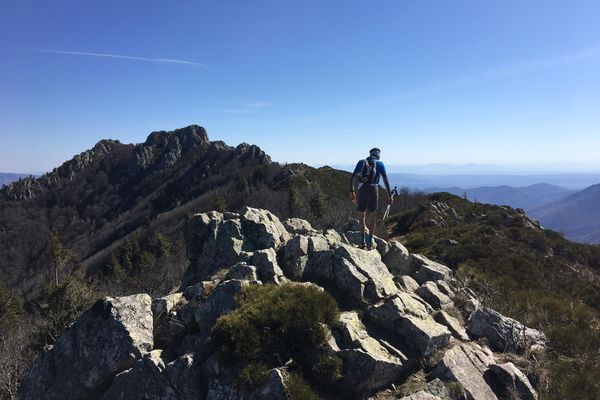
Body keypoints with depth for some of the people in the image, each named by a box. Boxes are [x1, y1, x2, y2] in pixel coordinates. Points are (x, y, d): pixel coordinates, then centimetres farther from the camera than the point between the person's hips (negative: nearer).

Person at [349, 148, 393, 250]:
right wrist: (389, 195, -1)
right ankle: (370, 243, 8)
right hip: (373, 191, -1)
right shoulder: (380, 164, 7)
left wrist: (351, 192, 10)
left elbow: (352, 177, 5)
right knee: (372, 218, 9)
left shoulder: (361, 162, 12)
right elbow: (385, 180, -3)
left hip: (362, 191, 1)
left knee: (361, 217, 14)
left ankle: (363, 242, 12)